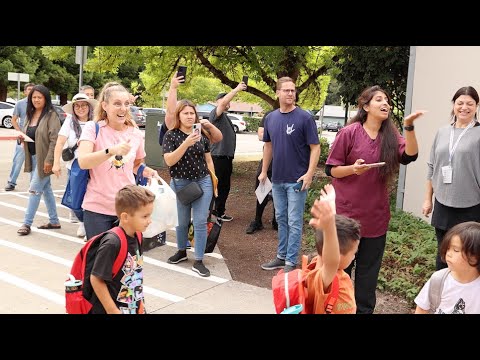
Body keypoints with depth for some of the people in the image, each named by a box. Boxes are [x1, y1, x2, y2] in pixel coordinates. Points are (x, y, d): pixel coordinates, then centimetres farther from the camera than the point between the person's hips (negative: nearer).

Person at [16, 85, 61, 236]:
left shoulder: (51, 115, -12)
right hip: (33, 157, 8)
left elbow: (54, 139, -18)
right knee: (45, 189, 14)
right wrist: (22, 137, -1)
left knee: (34, 189, -6)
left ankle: (27, 223, 4)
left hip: (44, 158, -8)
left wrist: (49, 160, -23)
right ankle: (54, 221, 23)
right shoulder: (30, 114, 11)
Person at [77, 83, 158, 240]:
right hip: (97, 209, -3)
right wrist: (111, 151, -36)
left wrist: (147, 171, 0)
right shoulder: (93, 128, -6)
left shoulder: (136, 133, 6)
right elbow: (83, 162, -21)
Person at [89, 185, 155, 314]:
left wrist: (140, 303, 13)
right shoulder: (112, 244, -24)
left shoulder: (136, 237, -1)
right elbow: (96, 279, -21)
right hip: (112, 309, -7)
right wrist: (112, 310, -16)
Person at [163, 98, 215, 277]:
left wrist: (214, 180, 11)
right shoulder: (171, 135, -5)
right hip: (180, 183, -1)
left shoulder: (202, 134, 3)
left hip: (203, 182, 1)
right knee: (182, 221, 13)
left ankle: (198, 261, 6)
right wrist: (186, 143, -26)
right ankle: (181, 252, 37)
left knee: (200, 222, -2)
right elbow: (169, 161, -17)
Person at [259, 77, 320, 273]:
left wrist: (309, 173, -19)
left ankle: (291, 262, 10)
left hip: (297, 180, -6)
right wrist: (264, 171, 14)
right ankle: (281, 256, 28)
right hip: (277, 179, 6)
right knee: (281, 219, 15)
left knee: (294, 222, 1)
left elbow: (315, 147, -10)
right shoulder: (270, 118, 6)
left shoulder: (304, 118, -10)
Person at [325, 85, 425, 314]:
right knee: (341, 269, 9)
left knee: (369, 272, 14)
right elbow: (331, 169, -5)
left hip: (376, 216, 4)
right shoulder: (349, 133, -9)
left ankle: (364, 310, 28)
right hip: (347, 213, -4)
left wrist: (409, 127, -25)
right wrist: (353, 168, -23)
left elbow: (410, 156, -14)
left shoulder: (390, 135, 4)